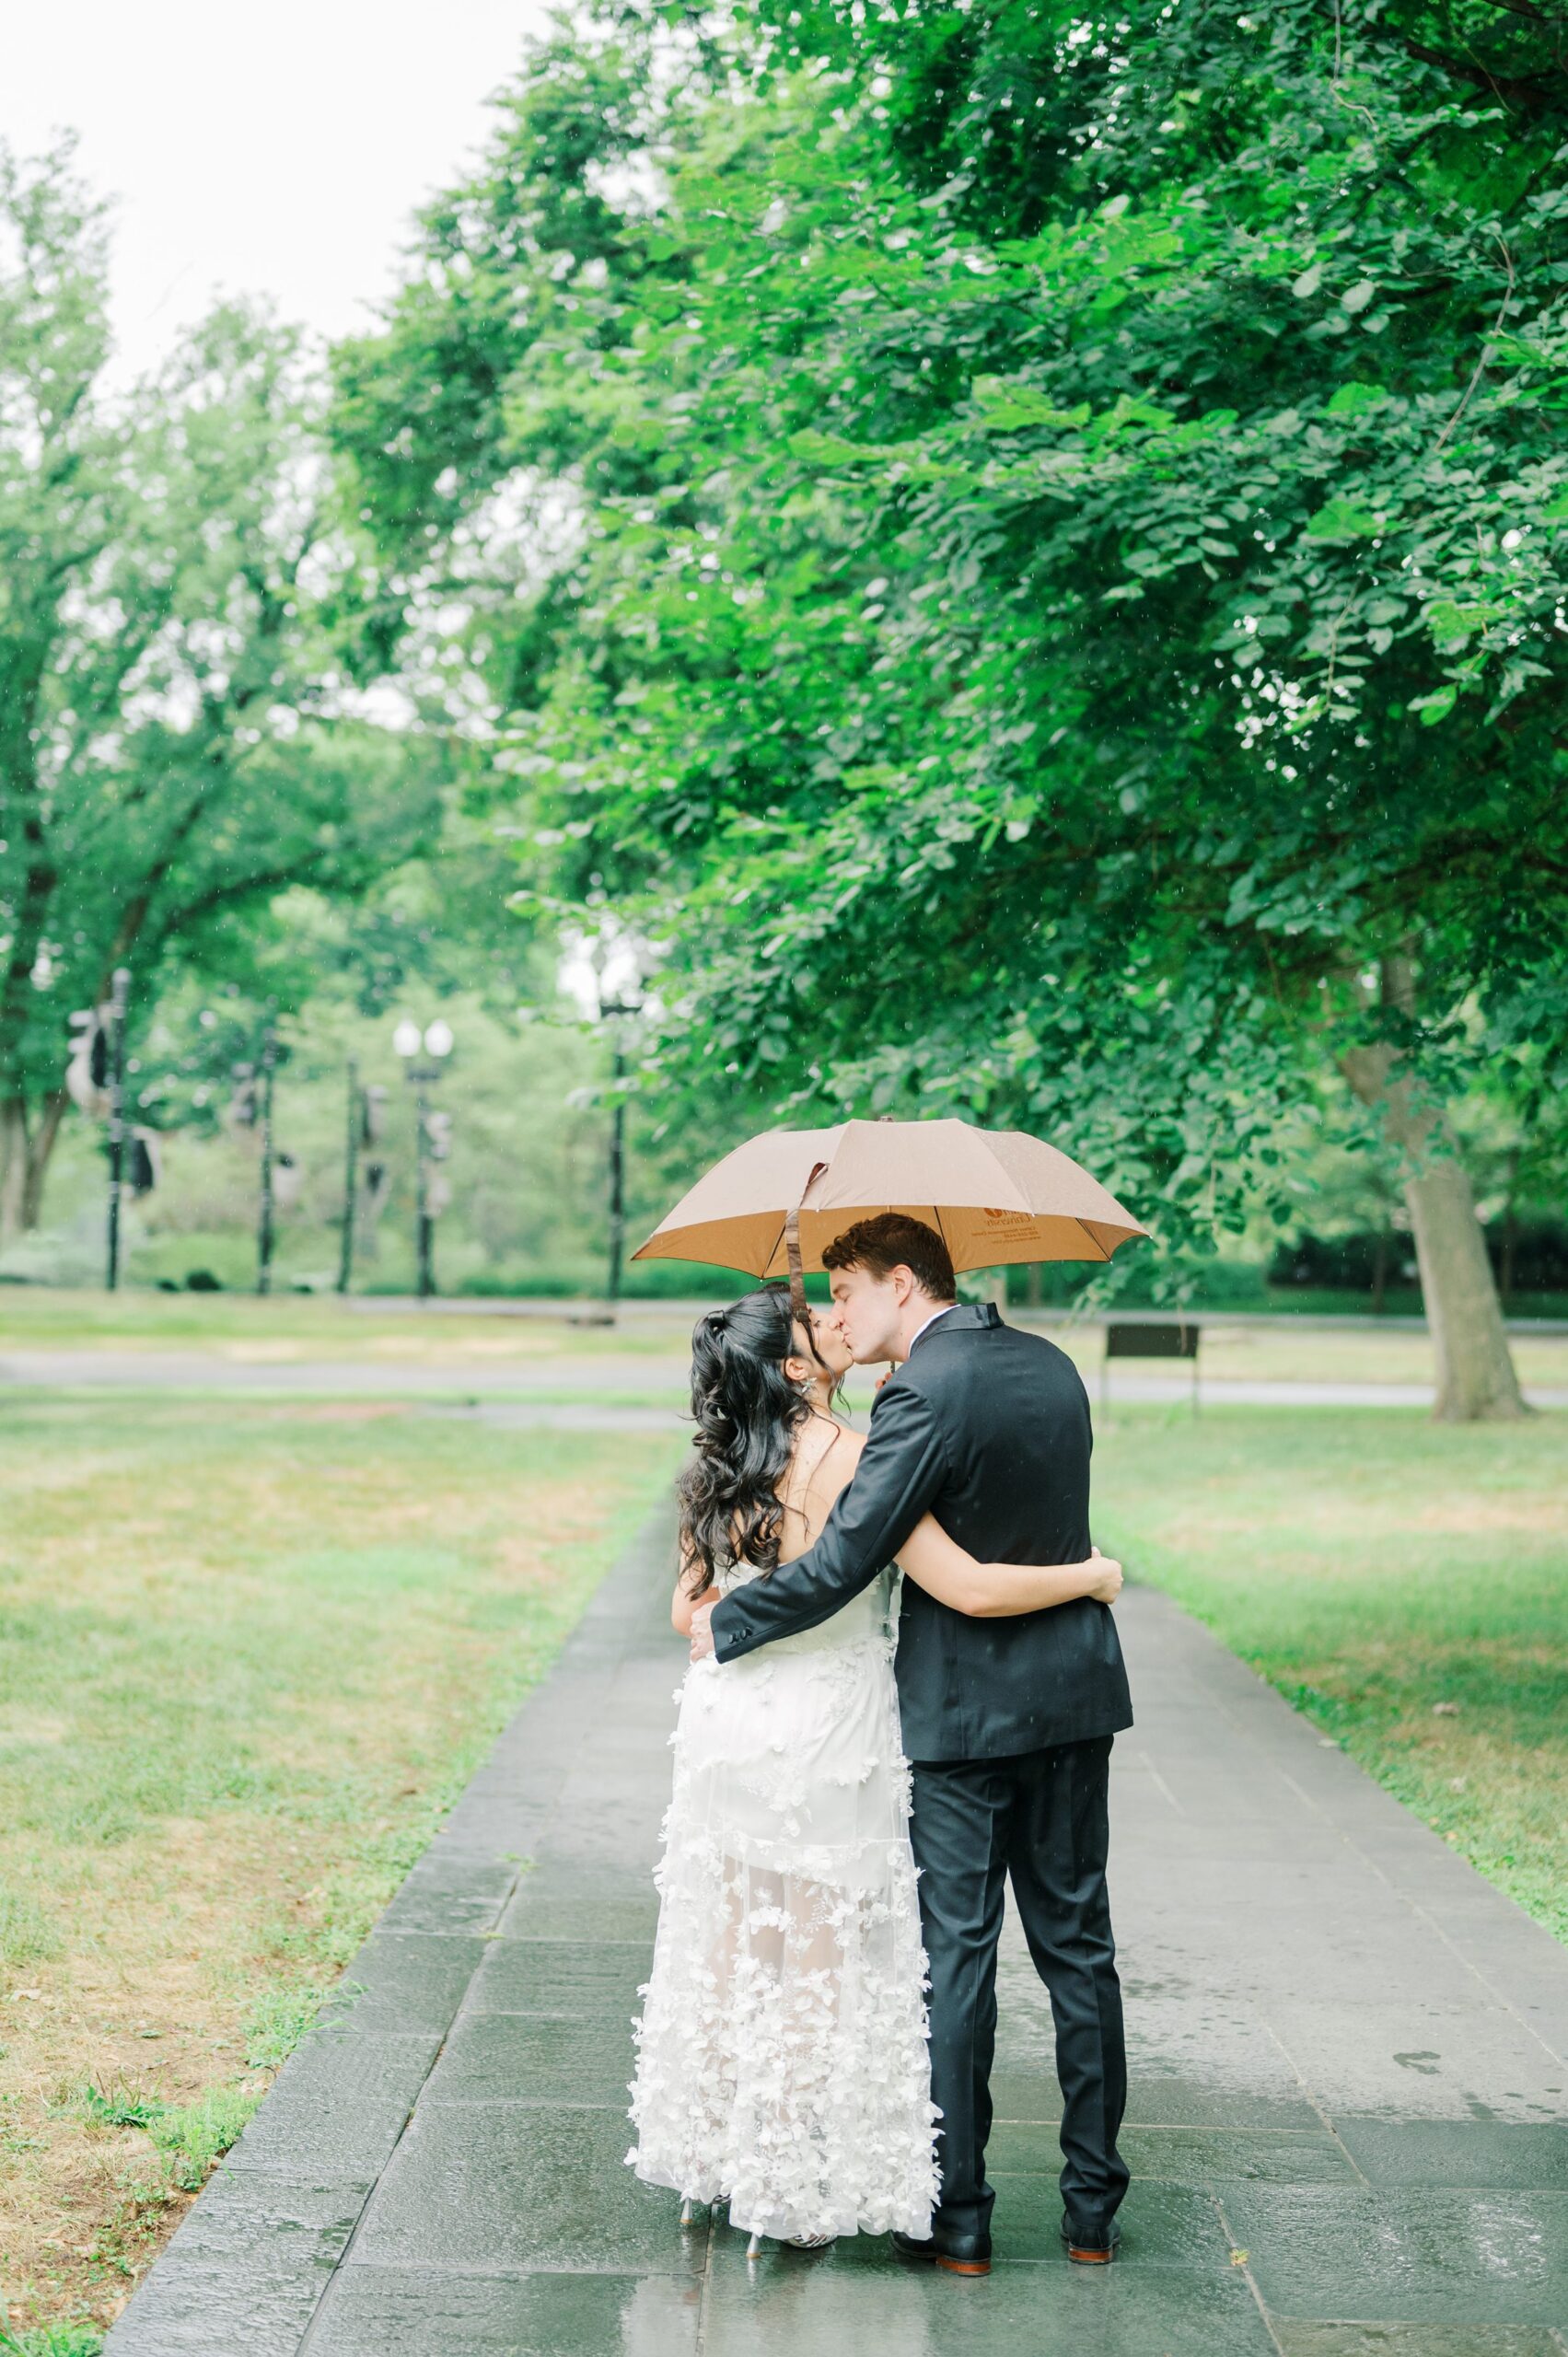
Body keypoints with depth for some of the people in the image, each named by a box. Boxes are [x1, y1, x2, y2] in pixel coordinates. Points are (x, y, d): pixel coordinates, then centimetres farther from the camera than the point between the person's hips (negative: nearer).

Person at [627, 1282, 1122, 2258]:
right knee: (819, 1962, 7)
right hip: (827, 1732, -6)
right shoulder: (853, 1459, -19)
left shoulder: (719, 1471, 2)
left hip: (728, 1723, 6)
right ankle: (794, 2188, 15)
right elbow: (972, 1590, -22)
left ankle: (716, 2154, 31)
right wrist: (1093, 1574, -7)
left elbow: (689, 1609, 10)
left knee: (734, 1946, 19)